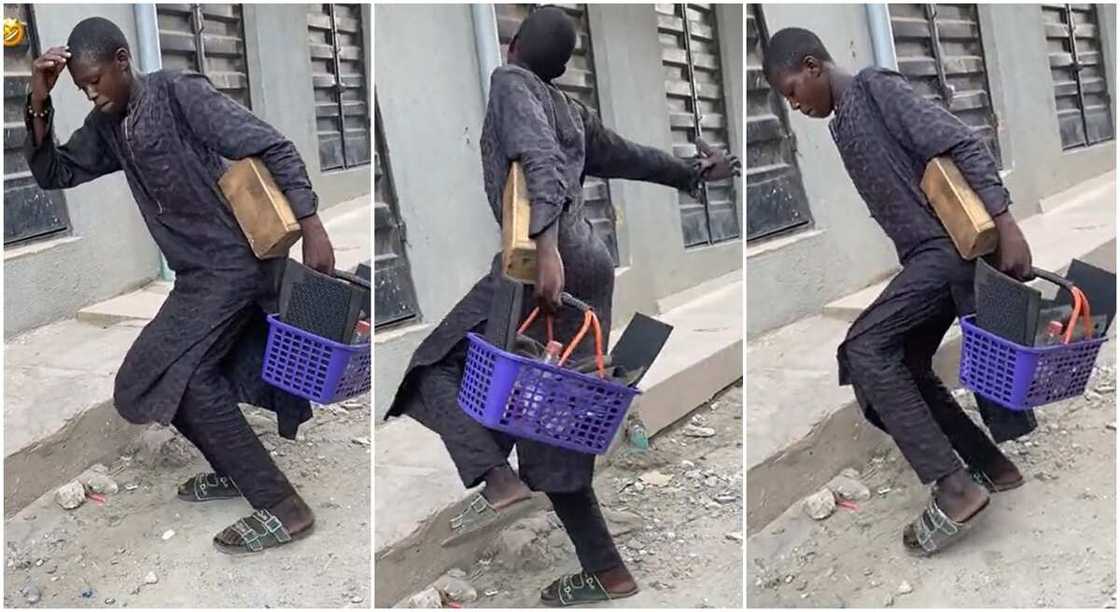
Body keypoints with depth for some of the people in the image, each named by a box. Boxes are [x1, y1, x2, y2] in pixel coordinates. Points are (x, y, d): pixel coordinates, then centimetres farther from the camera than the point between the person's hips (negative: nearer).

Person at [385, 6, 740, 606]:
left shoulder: (511, 82, 3)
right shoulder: (572, 110, 23)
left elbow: (541, 160, -14)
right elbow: (629, 157, 35)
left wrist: (547, 247, -27)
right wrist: (694, 173, 53)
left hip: (552, 262, -8)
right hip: (591, 265, 8)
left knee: (438, 369, 2)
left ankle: (495, 480, -18)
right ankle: (607, 571, 10)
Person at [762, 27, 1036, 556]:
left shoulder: (875, 87, -5)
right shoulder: (842, 128, 22)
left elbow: (961, 145, -15)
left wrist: (1005, 223, -24)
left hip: (950, 244, -10)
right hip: (925, 254, 10)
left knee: (865, 347, -21)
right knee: (904, 367, 9)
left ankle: (954, 486, -21)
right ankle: (991, 466, 19)